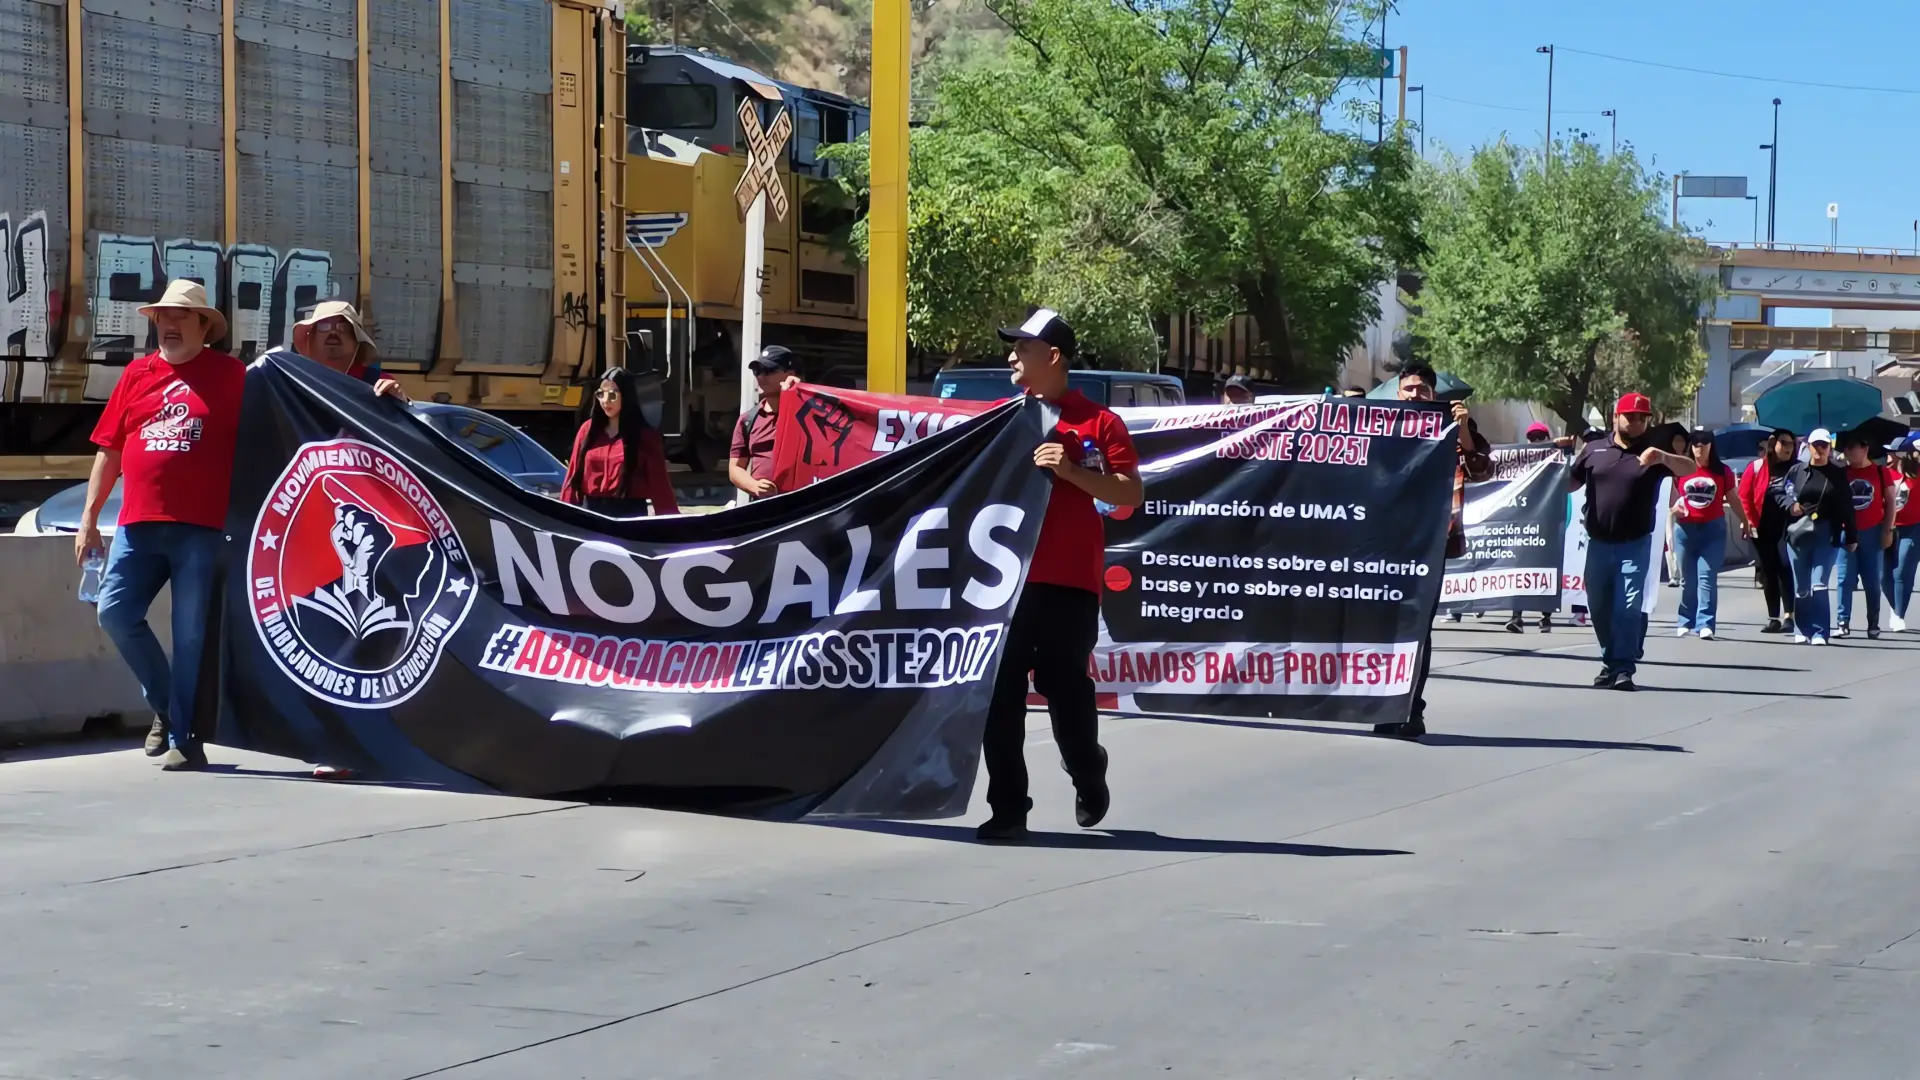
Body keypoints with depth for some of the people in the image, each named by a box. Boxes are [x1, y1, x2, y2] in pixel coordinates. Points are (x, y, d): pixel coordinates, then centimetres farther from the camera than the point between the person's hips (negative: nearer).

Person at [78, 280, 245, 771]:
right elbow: (109, 450, 14)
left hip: (200, 528, -4)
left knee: (190, 633, -2)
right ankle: (165, 702, 20)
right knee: (115, 612, 0)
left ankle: (183, 738, 5)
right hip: (139, 524, 4)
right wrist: (89, 519, 12)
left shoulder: (229, 375, 3)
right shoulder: (137, 375, 12)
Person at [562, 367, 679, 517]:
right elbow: (573, 476, 9)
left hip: (630, 513, -3)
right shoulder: (588, 430, 9)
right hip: (591, 511, 3)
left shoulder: (645, 436, 1)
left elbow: (659, 483, -2)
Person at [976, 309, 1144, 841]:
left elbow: (1132, 493, -4)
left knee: (1066, 689, 2)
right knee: (1000, 694, -1)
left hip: (1070, 581, -3)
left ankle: (1089, 777, 31)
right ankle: (1008, 809, 3)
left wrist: (1071, 471, -14)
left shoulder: (1098, 422, 0)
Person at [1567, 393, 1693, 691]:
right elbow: (1570, 483, 15)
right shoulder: (1593, 450, 7)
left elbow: (1690, 469, -10)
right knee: (1599, 607, 11)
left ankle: (1624, 668, -11)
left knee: (1629, 608, -11)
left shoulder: (1652, 454, 2)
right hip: (1598, 543, 3)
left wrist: (1663, 458, -28)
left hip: (1635, 544, -3)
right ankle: (1610, 662, 26)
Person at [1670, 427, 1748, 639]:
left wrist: (1743, 522, 18)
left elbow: (1733, 500, 14)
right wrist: (1674, 507, -9)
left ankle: (1705, 624, -14)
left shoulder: (1722, 472, 4)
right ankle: (1686, 622, 20)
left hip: (1713, 529, -1)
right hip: (1685, 529, 1)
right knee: (1687, 579, 8)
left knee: (1707, 577, -10)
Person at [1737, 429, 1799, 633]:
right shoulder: (1756, 468, 2)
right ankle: (1773, 618, 14)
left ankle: (1789, 615, -16)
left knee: (1785, 569, -14)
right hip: (1763, 531, 2)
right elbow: (1744, 496, 1)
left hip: (1787, 530, -2)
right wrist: (1749, 521, -5)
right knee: (1768, 572, 7)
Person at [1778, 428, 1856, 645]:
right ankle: (1801, 631, 17)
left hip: (1827, 535, -2)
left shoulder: (1838, 474, 3)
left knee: (1819, 586, -10)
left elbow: (1846, 507, 4)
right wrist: (1791, 505, -7)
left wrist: (1850, 537, 3)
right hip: (1798, 533, 2)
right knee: (1801, 588, 7)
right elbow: (1779, 493, 13)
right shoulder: (1797, 470, 6)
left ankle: (1819, 633, -7)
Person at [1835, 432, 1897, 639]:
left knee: (1872, 581, 5)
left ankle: (1873, 625, 11)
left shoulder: (1881, 472, 0)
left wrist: (1887, 530, -3)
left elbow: (1890, 502, 2)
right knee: (1845, 579, -2)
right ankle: (1843, 623, -1)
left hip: (1872, 532, -1)